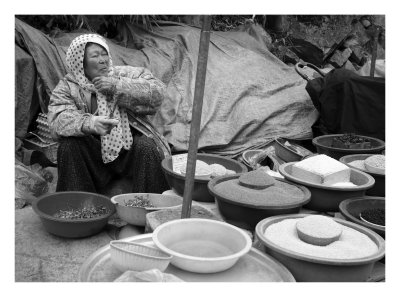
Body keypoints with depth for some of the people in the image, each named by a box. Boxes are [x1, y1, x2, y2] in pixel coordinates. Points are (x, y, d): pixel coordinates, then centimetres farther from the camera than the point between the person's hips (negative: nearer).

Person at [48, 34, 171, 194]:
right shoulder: (67, 87, 2)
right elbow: (57, 121, -17)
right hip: (92, 153, 0)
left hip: (130, 147, 0)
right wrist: (90, 123, -38)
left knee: (148, 148, -28)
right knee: (68, 146, -25)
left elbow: (157, 92, -9)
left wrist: (117, 86, -17)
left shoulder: (127, 74, 6)